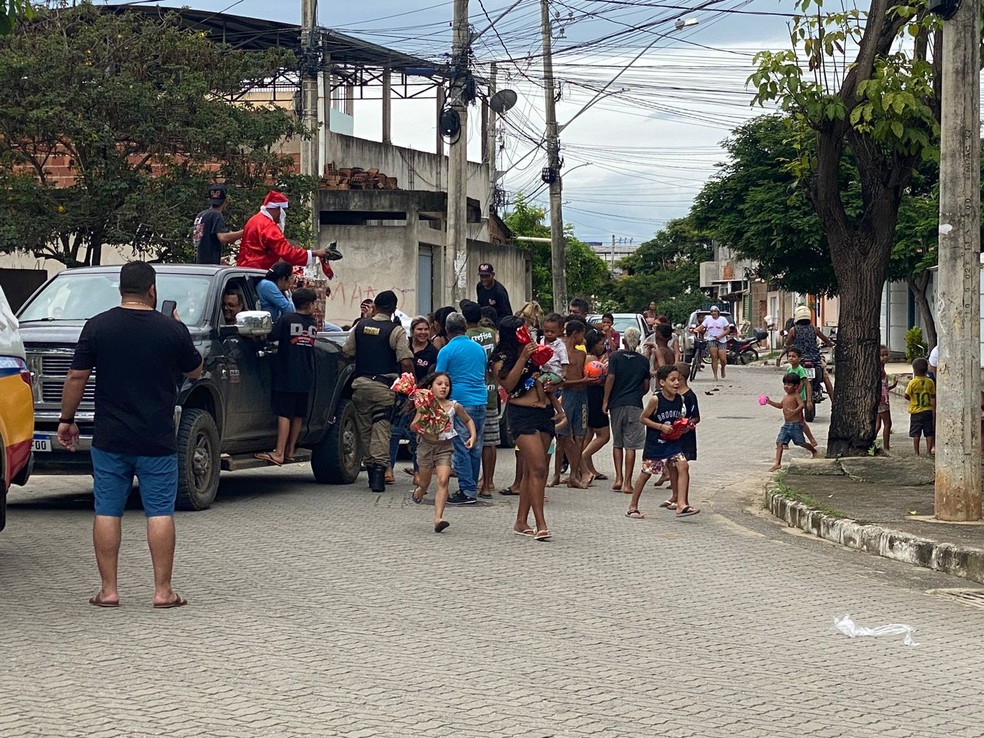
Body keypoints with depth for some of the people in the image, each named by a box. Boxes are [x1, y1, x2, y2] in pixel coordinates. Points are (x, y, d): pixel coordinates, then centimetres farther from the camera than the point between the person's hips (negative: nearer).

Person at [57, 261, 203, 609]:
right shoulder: (172, 330, -4)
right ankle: (163, 590, 2)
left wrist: (67, 420, 8)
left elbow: (77, 378, -3)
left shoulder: (97, 327, -3)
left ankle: (108, 590, 7)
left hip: (110, 439, 1)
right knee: (160, 513, 3)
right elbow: (195, 371, 11)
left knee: (107, 513, 7)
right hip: (157, 442, -1)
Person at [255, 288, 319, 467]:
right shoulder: (313, 324, 7)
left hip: (287, 376, -5)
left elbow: (272, 337, -4)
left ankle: (279, 453, -12)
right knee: (298, 415, 12)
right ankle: (290, 450, 17)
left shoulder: (287, 319, -8)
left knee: (284, 415, -8)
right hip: (305, 378, 5)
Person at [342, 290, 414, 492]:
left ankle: (371, 469, 19)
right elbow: (406, 362, -13)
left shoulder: (360, 326, 7)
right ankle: (379, 472, -16)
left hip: (360, 383, 4)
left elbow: (347, 353, 11)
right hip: (383, 386, -4)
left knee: (364, 429, 13)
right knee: (381, 430, -6)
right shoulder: (396, 331, -6)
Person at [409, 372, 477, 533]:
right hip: (427, 445, 0)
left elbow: (467, 420, 15)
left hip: (445, 447, 0)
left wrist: (473, 436, 2)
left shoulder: (454, 406, -2)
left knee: (443, 481, -16)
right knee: (424, 483, 12)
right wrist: (420, 423, -29)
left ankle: (438, 518, -20)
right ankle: (418, 492, 51)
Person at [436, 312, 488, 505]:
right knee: (475, 447, 11)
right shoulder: (479, 349, 13)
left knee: (462, 448, -3)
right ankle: (472, 487, 17)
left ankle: (467, 491, -6)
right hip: (481, 400, 6)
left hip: (460, 402, -6)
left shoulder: (447, 351, -4)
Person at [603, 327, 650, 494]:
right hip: (635, 405, 0)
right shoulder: (643, 361, 4)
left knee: (617, 443, 14)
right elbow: (646, 386, 8)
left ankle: (618, 478, 6)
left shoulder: (615, 357, -1)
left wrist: (605, 401, -5)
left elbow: (610, 378, -9)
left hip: (616, 404, 0)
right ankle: (627, 483, -3)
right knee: (630, 445, -1)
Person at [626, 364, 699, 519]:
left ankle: (681, 505, -15)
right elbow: (643, 418, -10)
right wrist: (661, 427, -18)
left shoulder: (680, 399, 0)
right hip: (655, 442, -4)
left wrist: (685, 427, -5)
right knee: (646, 473, 4)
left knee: (683, 466, -15)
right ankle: (633, 507, 18)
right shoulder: (656, 400, -16)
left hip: (674, 442, 4)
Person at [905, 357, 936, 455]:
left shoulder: (912, 382, -11)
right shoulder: (930, 382, 0)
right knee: (929, 433, 8)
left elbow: (906, 396, -9)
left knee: (916, 433, 2)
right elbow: (933, 397, 5)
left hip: (916, 411, -3)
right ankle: (929, 451, 8)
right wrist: (934, 410, 16)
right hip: (928, 410, 3)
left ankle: (916, 453, 2)